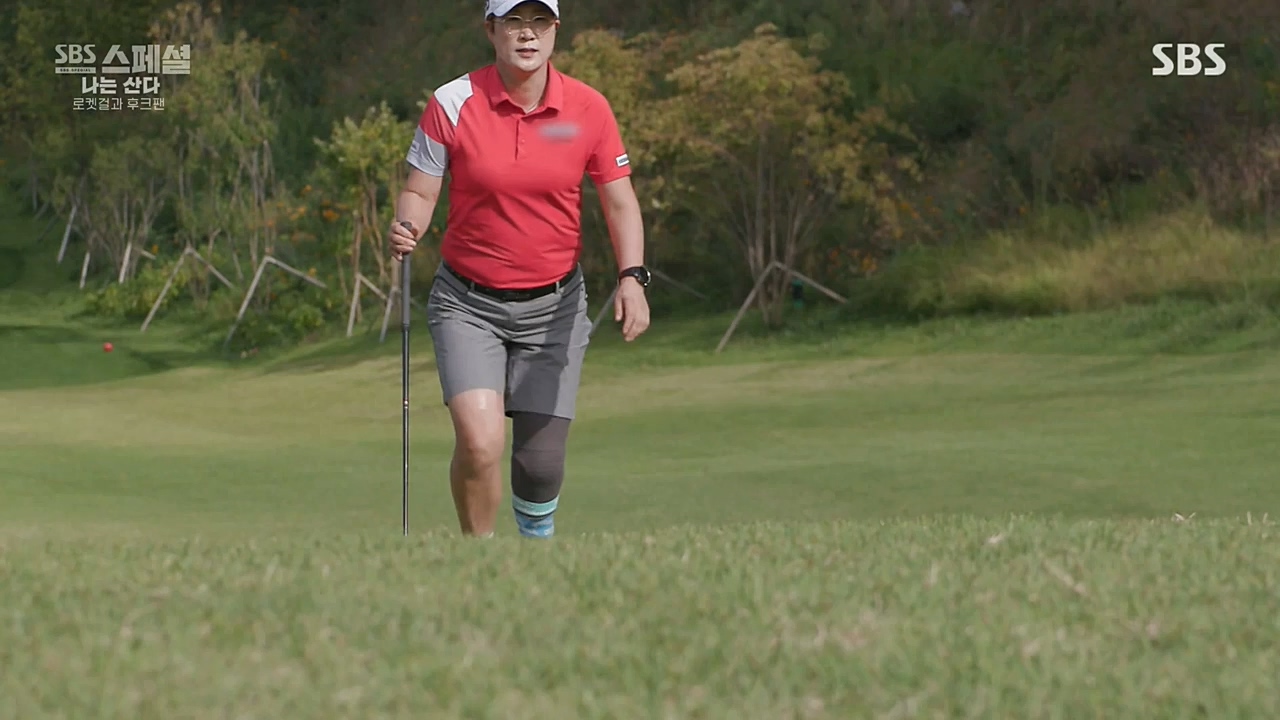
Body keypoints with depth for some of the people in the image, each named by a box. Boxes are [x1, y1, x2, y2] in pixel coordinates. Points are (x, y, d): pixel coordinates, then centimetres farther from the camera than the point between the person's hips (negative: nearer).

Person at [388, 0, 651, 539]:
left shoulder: (588, 108, -5)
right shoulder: (451, 104, -10)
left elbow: (619, 201, -1)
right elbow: (420, 192, -4)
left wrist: (632, 277, -17)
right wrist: (406, 227, -27)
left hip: (555, 306, 2)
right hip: (467, 302, -2)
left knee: (542, 461, 5)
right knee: (479, 441, -21)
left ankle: (537, 533, 40)